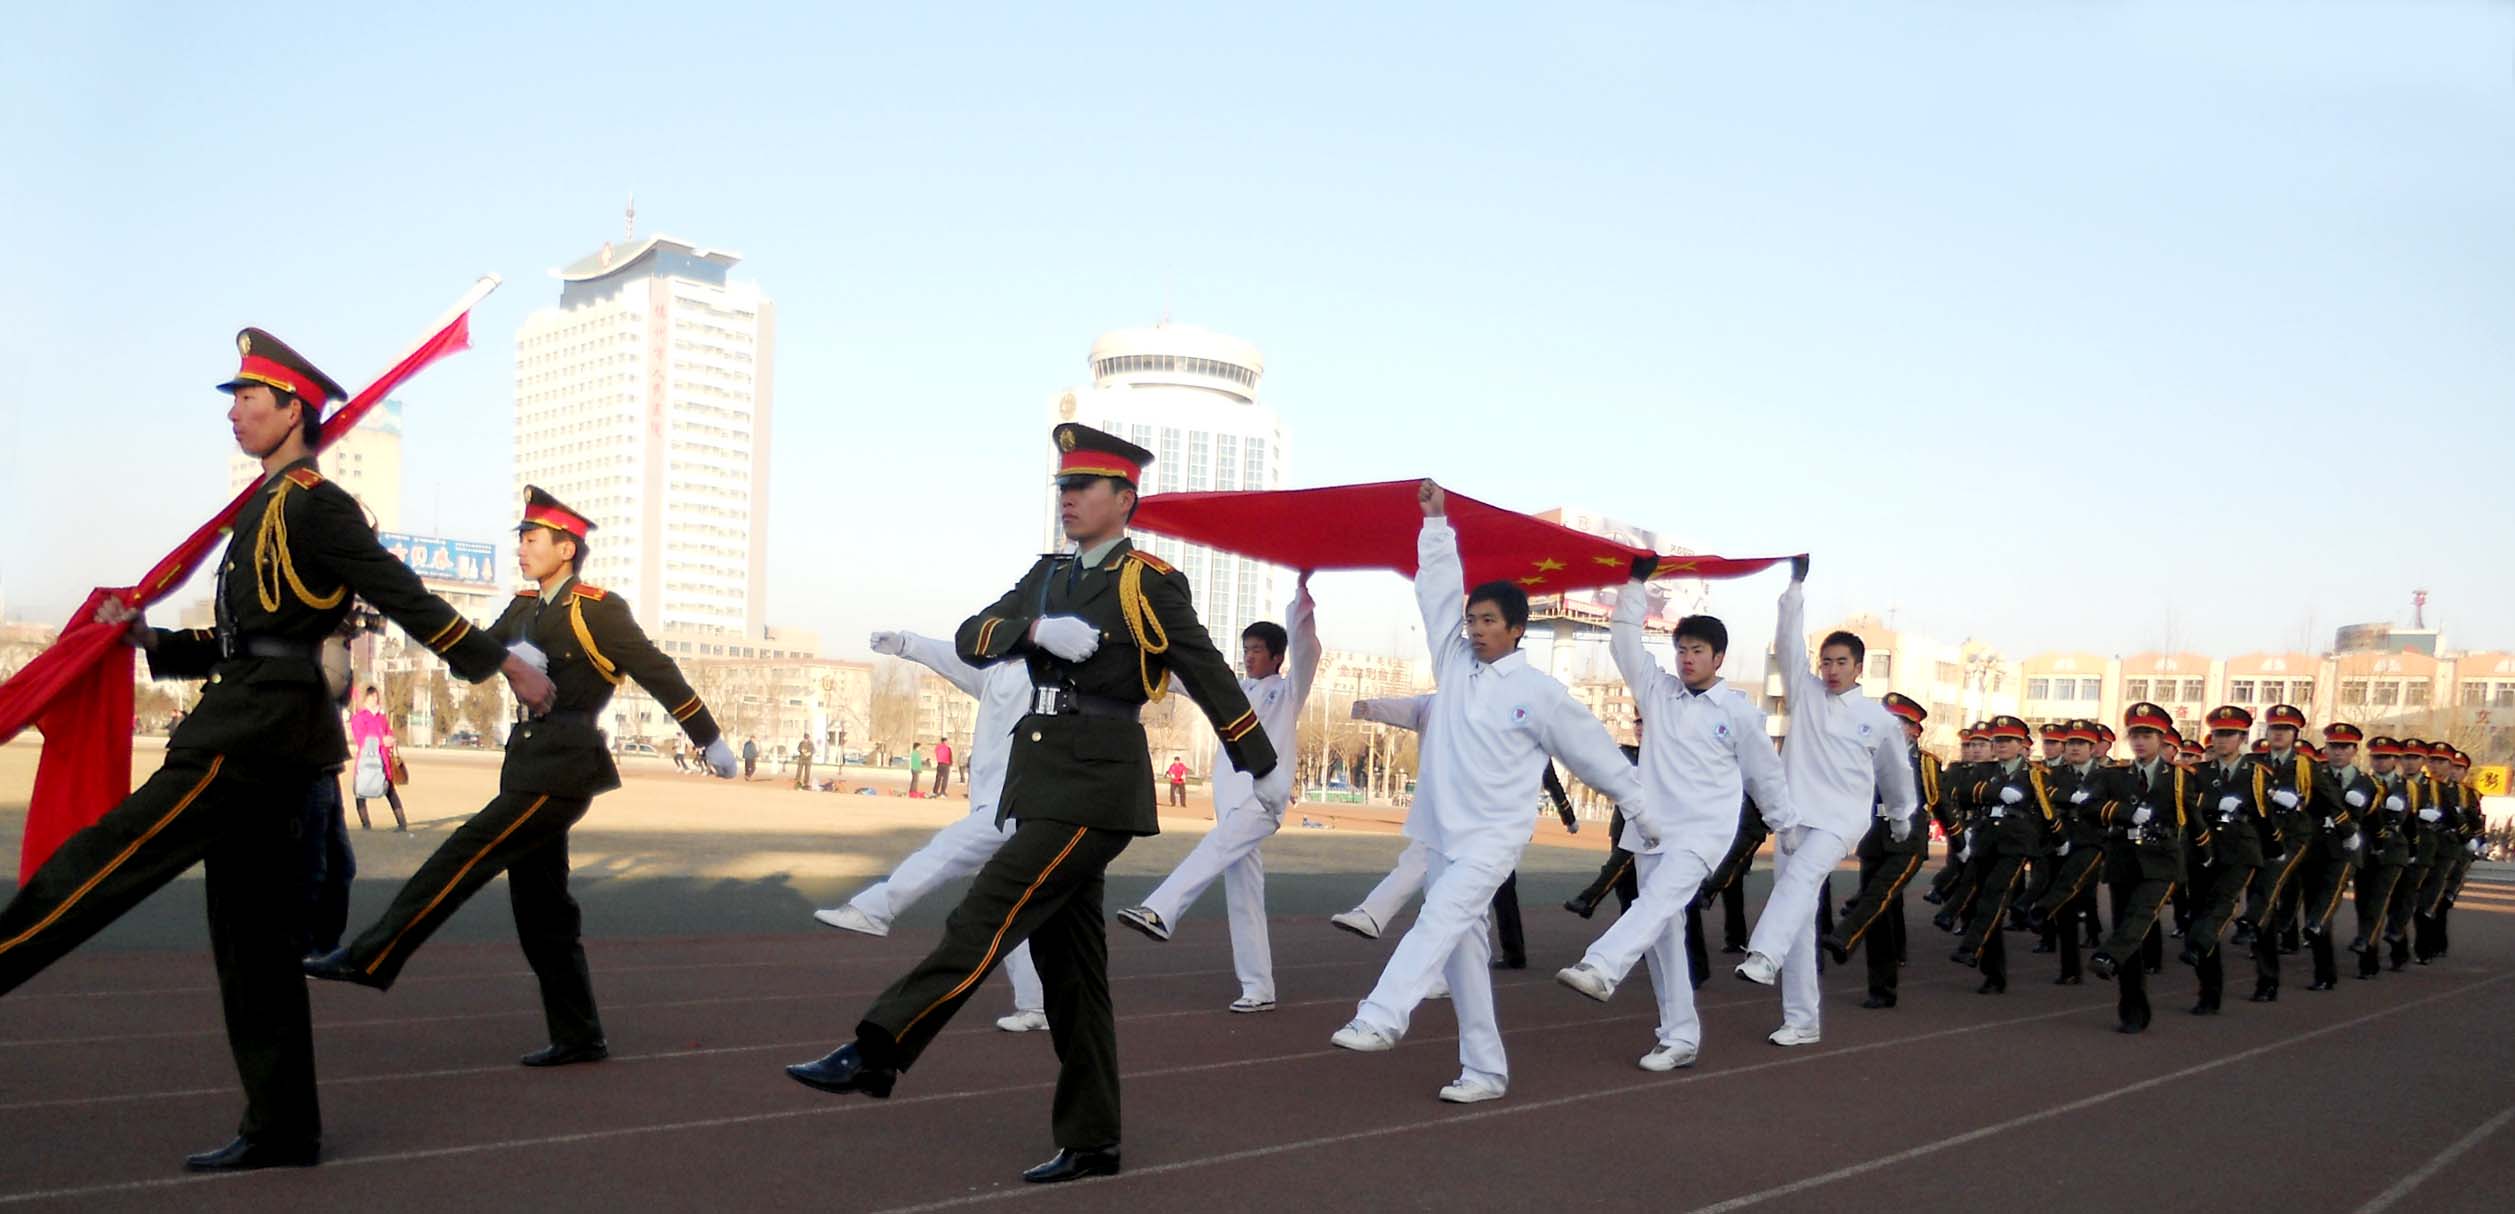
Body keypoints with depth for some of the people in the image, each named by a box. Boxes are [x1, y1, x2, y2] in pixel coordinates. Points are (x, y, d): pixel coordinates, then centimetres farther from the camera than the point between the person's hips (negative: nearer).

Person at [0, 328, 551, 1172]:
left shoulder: (315, 503, -7)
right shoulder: (269, 507, 21)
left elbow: (405, 598, -12)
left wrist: (502, 665, -16)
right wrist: (149, 639, 11)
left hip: (260, 729, -10)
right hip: (260, 731, 10)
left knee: (95, 873, -10)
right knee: (254, 938, 9)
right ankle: (282, 1130, 13)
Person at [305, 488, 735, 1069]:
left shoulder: (599, 610, -8)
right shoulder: (525, 607, 15)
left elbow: (659, 673, -7)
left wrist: (712, 741, -5)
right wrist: (509, 654, -10)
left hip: (562, 771, -8)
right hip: (529, 766, 9)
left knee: (463, 857, -12)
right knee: (541, 909, 8)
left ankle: (370, 958, -4)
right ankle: (578, 1038, 13)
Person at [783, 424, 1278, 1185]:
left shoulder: (1151, 583, -3)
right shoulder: (1047, 576, 16)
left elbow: (1211, 677, 2)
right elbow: (971, 639, 5)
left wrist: (1262, 769, 9)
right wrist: (1037, 628, -15)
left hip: (1098, 783, -7)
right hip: (1043, 780, 8)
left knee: (986, 918, -16)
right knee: (1067, 961, 8)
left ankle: (876, 1052, -16)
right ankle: (1091, 1142, 14)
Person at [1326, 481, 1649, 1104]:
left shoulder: (1540, 692, -5)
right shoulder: (1455, 663, 7)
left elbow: (1596, 752, 3)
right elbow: (1439, 592, 4)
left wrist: (1643, 812, 9)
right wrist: (1437, 522, -4)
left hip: (1494, 836, -5)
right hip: (1443, 833, 6)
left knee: (1441, 920, -24)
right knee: (1463, 948, 7)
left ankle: (1379, 1019, -37)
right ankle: (1485, 1069, 14)